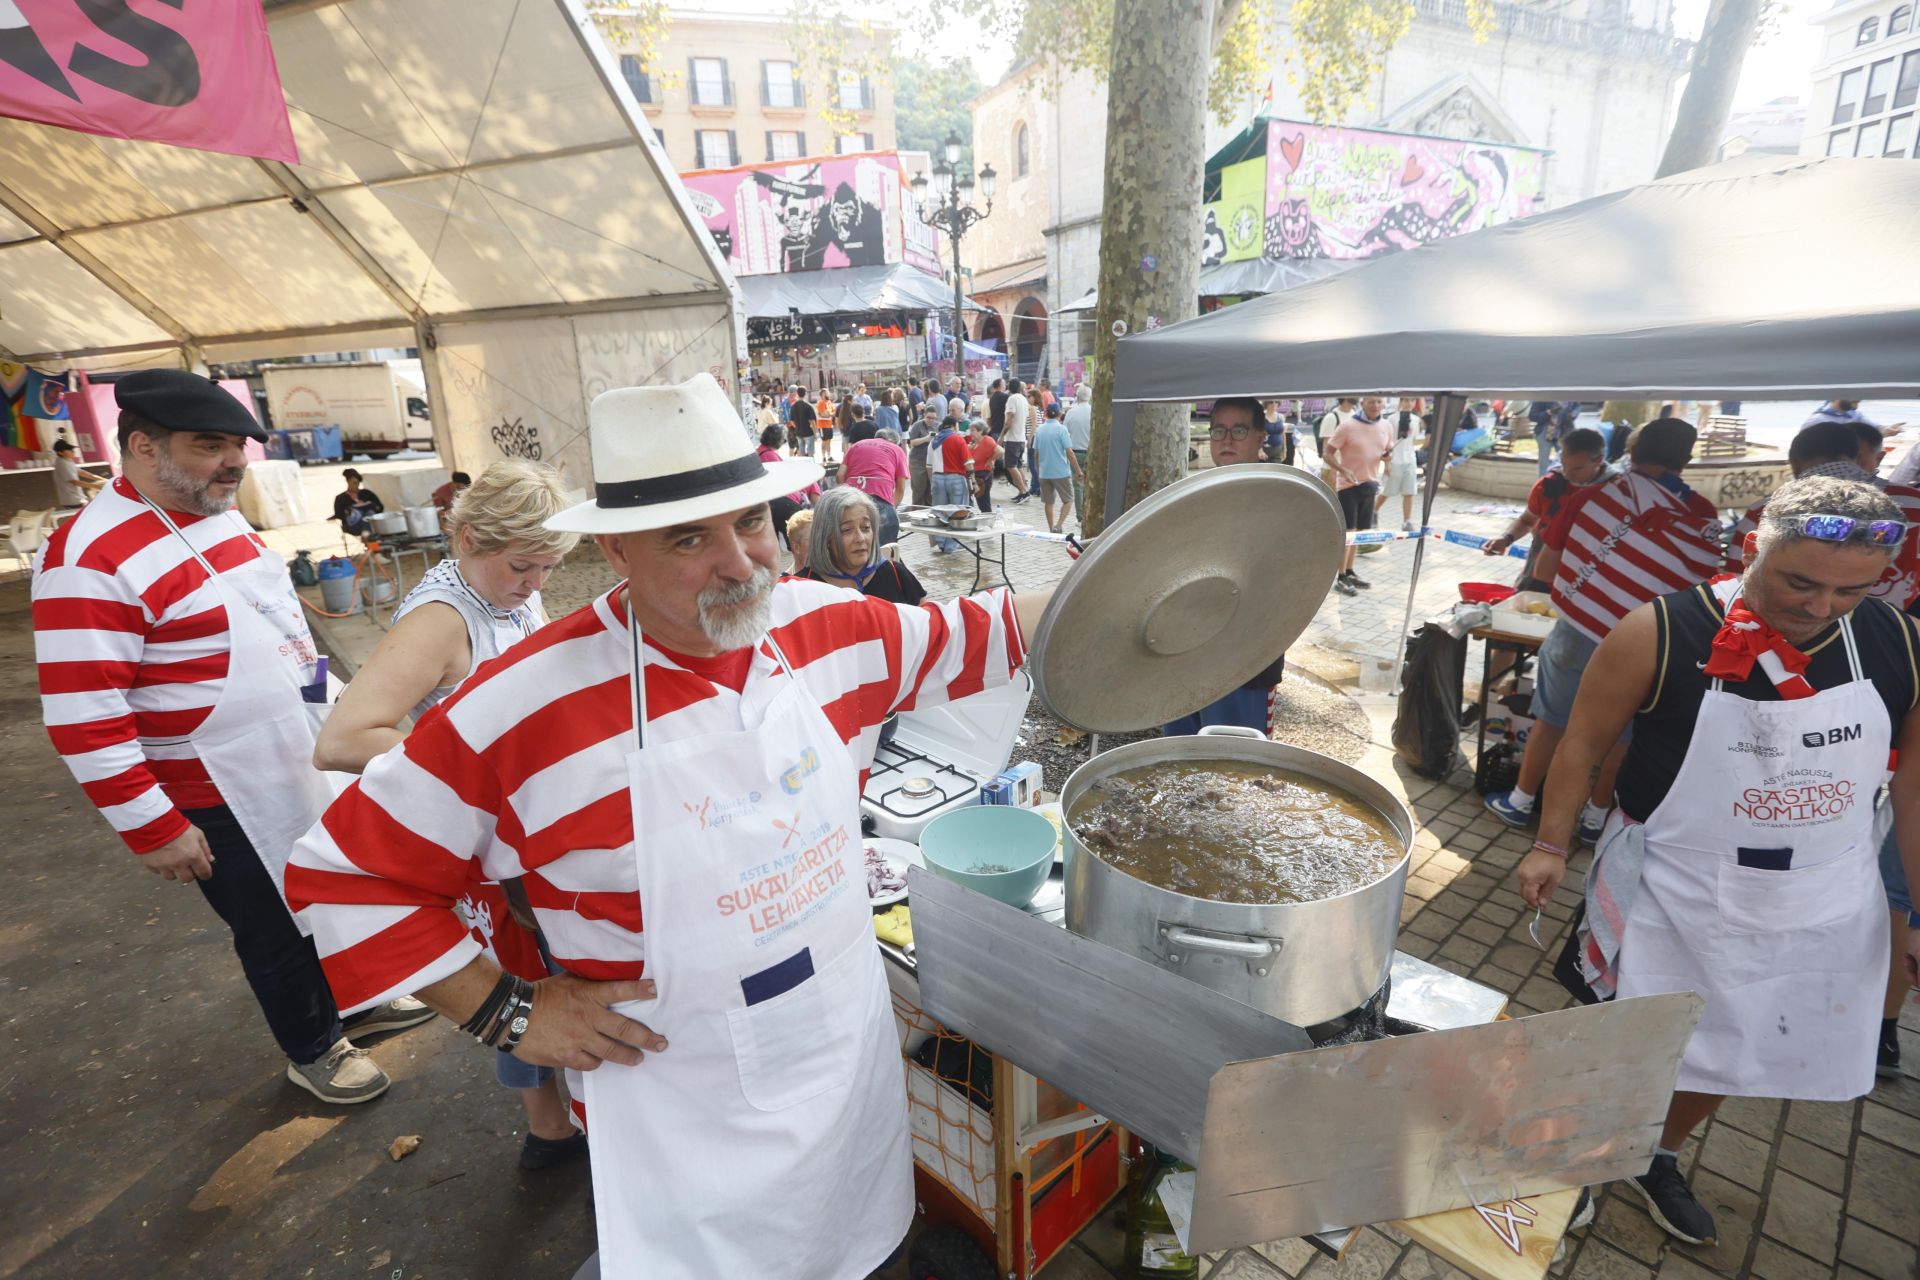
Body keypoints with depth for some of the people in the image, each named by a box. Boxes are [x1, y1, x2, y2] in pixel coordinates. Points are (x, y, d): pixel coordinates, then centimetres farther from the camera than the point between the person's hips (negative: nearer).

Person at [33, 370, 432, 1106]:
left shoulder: (221, 519, 4)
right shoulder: (93, 557, -22)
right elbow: (82, 721, -22)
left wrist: (329, 718, 16)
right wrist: (153, 830, -19)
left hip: (305, 770, 8)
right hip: (224, 801, -7)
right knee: (276, 933, 13)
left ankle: (358, 1000, 46)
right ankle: (312, 1050, 36)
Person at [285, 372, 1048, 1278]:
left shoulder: (832, 626, -12)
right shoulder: (527, 706, -25)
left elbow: (964, 637, 5)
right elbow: (341, 873, -13)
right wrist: (504, 1009, -15)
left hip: (852, 1051, 5)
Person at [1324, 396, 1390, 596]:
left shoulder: (1384, 426, 6)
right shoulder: (1347, 426, -12)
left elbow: (1388, 451, 17)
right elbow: (1327, 453, -11)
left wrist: (1387, 456, -8)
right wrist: (1343, 470, -26)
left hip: (1369, 484, 6)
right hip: (1348, 485, -6)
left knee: (1359, 531, 13)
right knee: (1347, 531, -6)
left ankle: (1350, 572, 25)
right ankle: (1341, 578, -1)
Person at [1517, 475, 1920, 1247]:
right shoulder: (1661, 634, -19)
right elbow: (1585, 740, -9)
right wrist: (1552, 845, -7)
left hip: (1821, 905, 4)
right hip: (1672, 891, -4)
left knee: (1724, 1048, 20)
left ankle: (1658, 1160, 47)